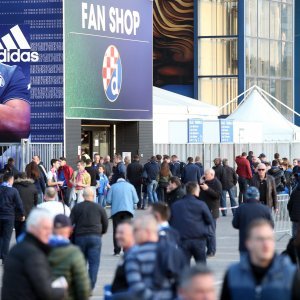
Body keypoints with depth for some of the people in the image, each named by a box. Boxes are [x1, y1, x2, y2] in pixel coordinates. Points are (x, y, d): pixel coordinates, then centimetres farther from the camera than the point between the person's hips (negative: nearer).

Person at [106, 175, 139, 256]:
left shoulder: (113, 187, 10)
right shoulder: (130, 186, 11)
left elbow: (108, 201, 2)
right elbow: (136, 200, 4)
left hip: (116, 210, 0)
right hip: (128, 210, 0)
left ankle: (117, 250, 1)